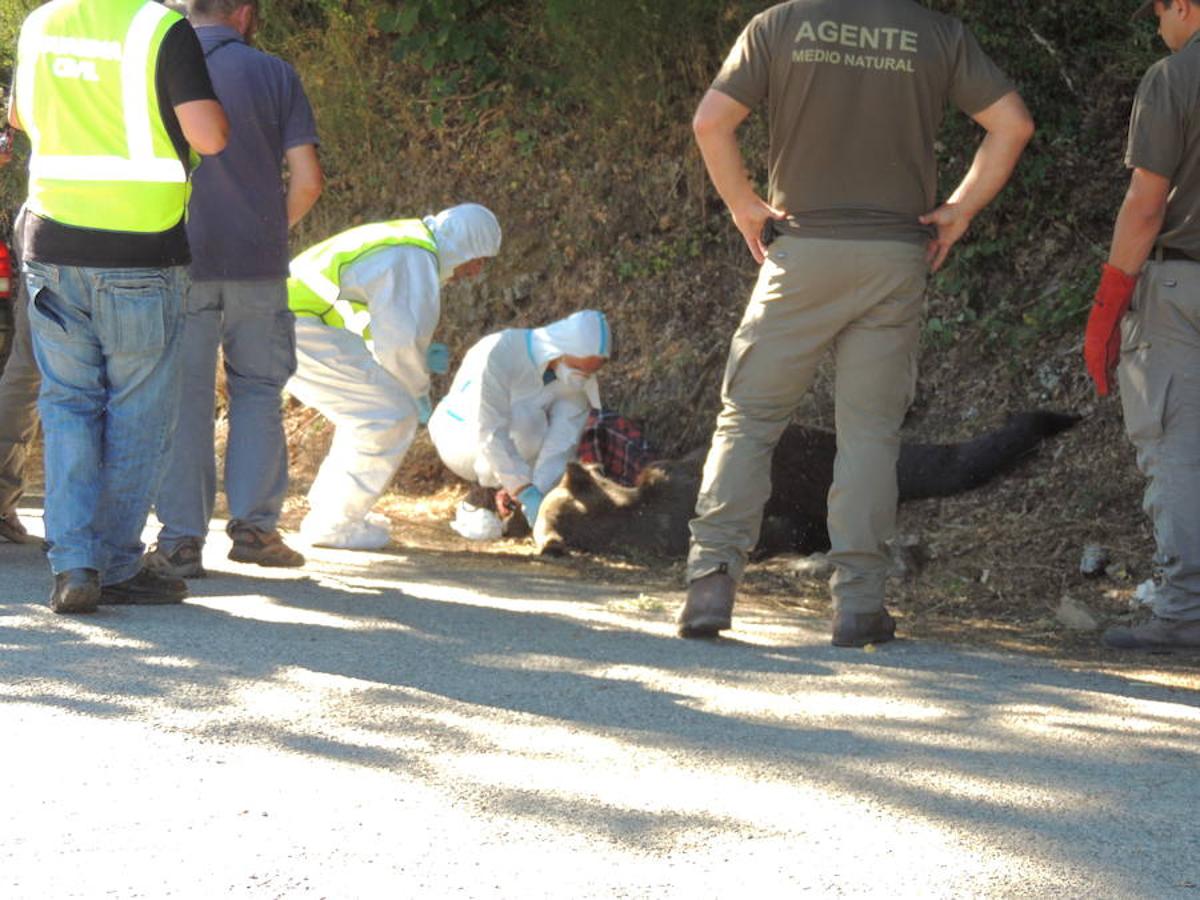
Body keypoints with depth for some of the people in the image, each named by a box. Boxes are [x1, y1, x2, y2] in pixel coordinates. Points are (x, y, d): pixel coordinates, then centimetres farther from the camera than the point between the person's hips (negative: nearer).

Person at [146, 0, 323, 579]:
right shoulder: (273, 75, 1)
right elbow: (307, 179, -2)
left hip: (181, 261, 0)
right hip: (258, 265, 0)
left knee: (184, 398, 4)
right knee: (257, 390, 14)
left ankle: (180, 539, 2)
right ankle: (254, 523, 7)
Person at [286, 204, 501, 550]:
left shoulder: (405, 244, 21)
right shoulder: (418, 260, -12)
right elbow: (401, 339, -18)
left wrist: (421, 356, 14)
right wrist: (418, 390, 0)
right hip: (300, 331, -10)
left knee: (374, 408, 20)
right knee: (390, 417, -7)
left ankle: (328, 508, 26)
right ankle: (335, 524, 0)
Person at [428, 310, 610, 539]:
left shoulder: (578, 381, -17)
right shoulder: (498, 354, -33)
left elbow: (561, 442, -24)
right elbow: (489, 433, -38)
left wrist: (538, 493, -39)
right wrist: (527, 494, -42)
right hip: (457, 438, -6)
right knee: (523, 420, -33)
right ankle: (477, 504, -18)